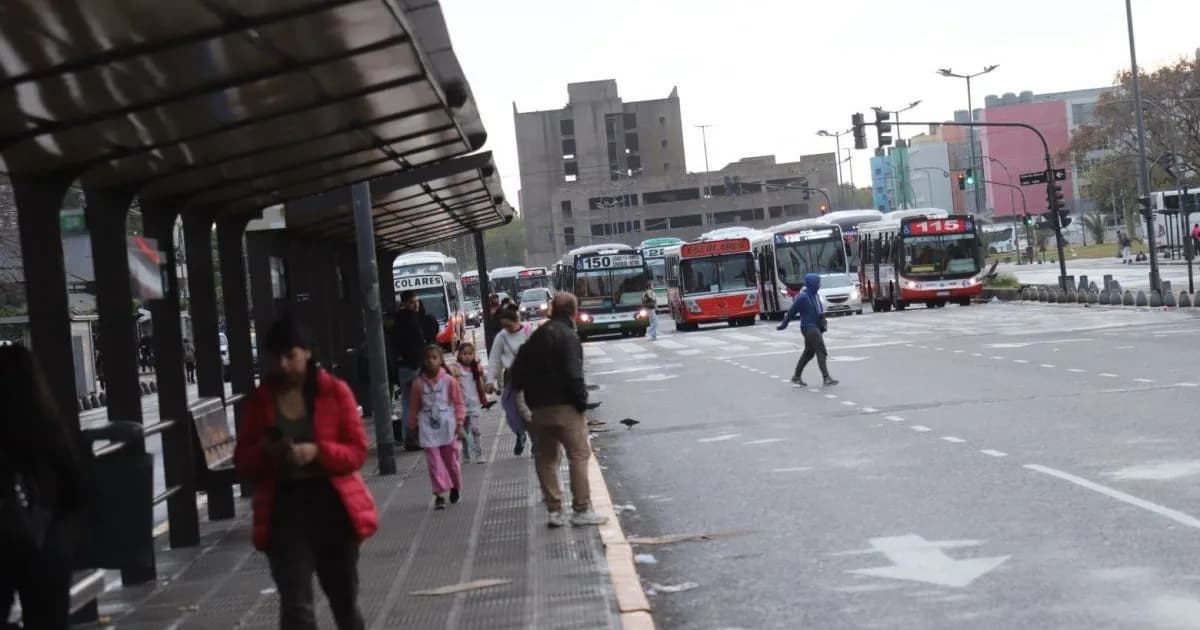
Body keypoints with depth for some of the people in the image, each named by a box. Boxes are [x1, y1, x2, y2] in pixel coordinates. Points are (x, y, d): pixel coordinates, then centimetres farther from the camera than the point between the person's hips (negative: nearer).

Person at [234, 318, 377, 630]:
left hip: (333, 505, 0)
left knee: (344, 600, 17)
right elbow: (243, 464, 5)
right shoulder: (259, 401, 2)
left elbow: (357, 451, -5)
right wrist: (265, 452, -17)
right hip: (285, 510, 0)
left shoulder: (335, 391, -3)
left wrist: (318, 452, -23)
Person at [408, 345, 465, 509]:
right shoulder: (418, 383, -2)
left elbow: (458, 403, -1)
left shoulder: (449, 380, -5)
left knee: (451, 459, 12)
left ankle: (455, 488, 34)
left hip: (447, 426, 0)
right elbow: (414, 407, 7)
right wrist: (413, 426, 11)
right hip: (428, 428, 0)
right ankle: (439, 494, -4)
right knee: (434, 462, -4)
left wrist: (459, 424, -6)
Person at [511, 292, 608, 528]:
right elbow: (574, 374, -19)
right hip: (564, 406, -7)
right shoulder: (567, 336, -10)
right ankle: (581, 510, -5)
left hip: (538, 409, 8)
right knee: (578, 455, -3)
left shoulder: (536, 337, 15)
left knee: (545, 459, 11)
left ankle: (554, 511, 12)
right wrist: (582, 402, -10)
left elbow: (519, 372, 17)